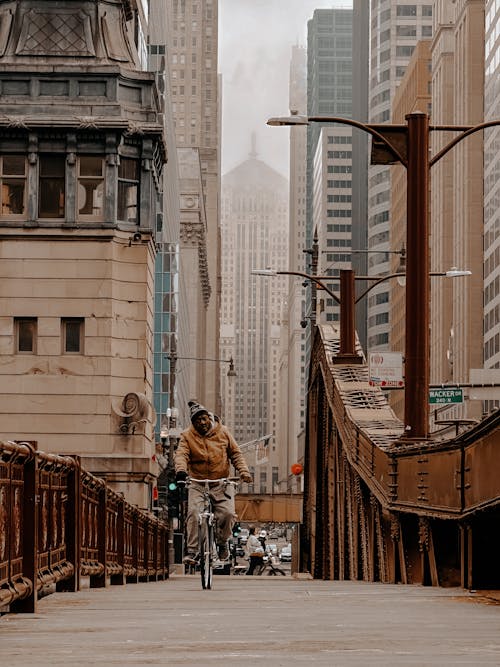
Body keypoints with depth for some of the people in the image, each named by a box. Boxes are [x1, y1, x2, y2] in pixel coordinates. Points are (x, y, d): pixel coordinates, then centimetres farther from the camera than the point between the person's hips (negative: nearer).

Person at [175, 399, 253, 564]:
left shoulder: (222, 432, 2)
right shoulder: (187, 436, -2)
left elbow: (236, 453, 7)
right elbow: (181, 455, -16)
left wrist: (243, 471, -9)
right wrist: (181, 471, -37)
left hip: (221, 483, 1)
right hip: (197, 483, -1)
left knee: (227, 513, -17)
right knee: (193, 513, -22)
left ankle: (222, 543, 10)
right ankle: (191, 551, -17)